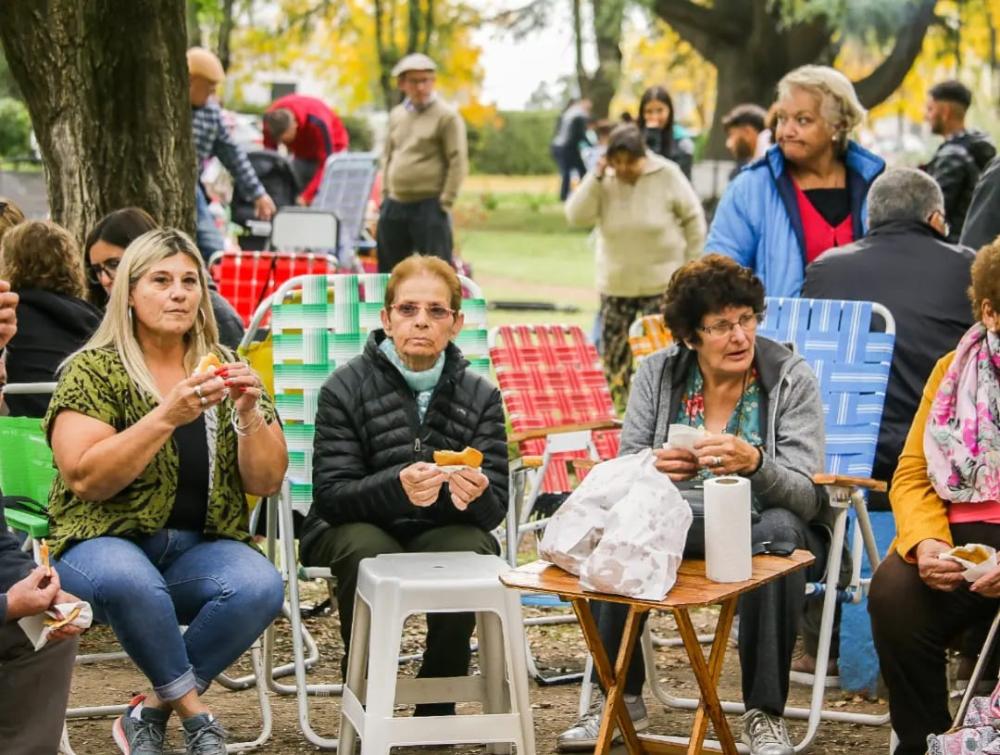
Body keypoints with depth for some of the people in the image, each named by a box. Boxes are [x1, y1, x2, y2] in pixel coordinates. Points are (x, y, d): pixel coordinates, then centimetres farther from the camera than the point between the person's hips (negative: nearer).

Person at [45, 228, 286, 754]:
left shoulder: (224, 369, 9)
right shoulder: (92, 370, -1)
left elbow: (265, 483, 5)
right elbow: (84, 479, -14)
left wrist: (250, 413, -13)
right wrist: (167, 417, -23)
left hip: (200, 548, 4)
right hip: (105, 542, -3)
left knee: (261, 586, -29)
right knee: (130, 581, -38)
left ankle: (150, 710, -12)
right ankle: (194, 713, -16)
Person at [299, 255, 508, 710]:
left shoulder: (480, 396, 1)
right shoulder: (346, 388, -6)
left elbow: (495, 508, -5)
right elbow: (330, 494, -15)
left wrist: (476, 496, -32)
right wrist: (397, 487, -36)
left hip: (442, 533, 2)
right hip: (354, 529, -2)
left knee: (471, 550, -30)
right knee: (368, 553, -35)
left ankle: (438, 705, -12)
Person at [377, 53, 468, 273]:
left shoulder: (447, 116, -5)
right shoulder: (396, 115, 13)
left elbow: (458, 162, -9)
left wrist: (445, 202, -13)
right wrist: (385, 193, 13)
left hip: (429, 206, -6)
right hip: (394, 205, 6)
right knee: (388, 270, 13)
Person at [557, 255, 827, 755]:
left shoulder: (791, 377, -10)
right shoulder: (656, 373, -2)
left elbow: (805, 496, -18)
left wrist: (754, 463, -40)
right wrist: (653, 469, -29)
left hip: (771, 531, -2)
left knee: (777, 531, -35)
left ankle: (765, 715, -25)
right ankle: (620, 696, -10)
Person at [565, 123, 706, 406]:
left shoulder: (667, 175, -11)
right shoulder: (603, 180, -4)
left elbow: (693, 218, -2)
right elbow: (576, 216, -13)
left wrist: (691, 265, -2)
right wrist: (595, 178, -20)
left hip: (662, 281, -3)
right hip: (615, 284, 3)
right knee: (613, 351, 6)